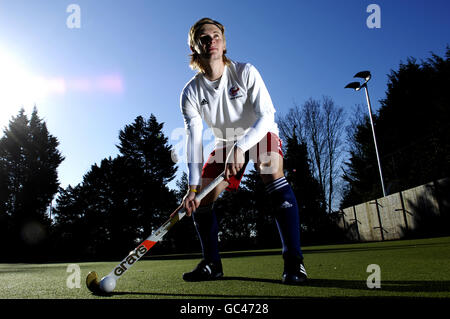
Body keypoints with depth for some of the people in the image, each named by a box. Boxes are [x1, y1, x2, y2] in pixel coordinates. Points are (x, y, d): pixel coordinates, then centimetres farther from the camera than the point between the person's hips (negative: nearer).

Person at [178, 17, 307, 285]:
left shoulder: (245, 72, -20)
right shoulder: (191, 92, -13)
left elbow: (266, 116, -26)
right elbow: (194, 138, -20)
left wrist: (241, 147, -43)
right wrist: (193, 185, -31)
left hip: (261, 134, -3)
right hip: (226, 142, 4)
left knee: (271, 170, -36)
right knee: (201, 199, -6)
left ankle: (294, 261, -31)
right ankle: (212, 264, 12)